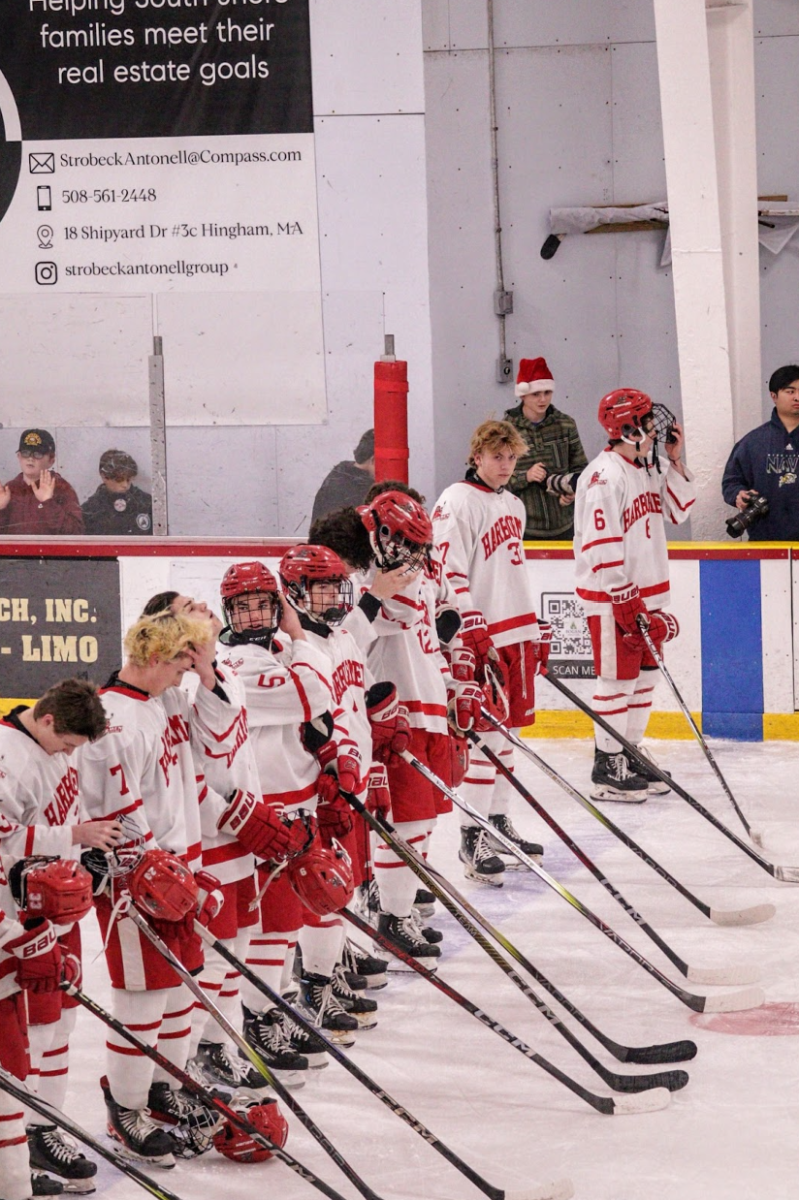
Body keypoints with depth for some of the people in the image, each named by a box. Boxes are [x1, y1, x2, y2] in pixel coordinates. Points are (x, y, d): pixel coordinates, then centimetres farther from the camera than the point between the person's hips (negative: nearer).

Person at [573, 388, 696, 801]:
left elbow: (678, 510, 15)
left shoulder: (648, 467, 11)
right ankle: (608, 769, 3)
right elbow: (602, 546, -22)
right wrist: (625, 600, -23)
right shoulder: (604, 477, -18)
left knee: (642, 675, 14)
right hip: (610, 596, -9)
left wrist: (674, 463, 3)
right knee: (618, 679, -4)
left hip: (645, 590, 9)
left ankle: (631, 755, 25)